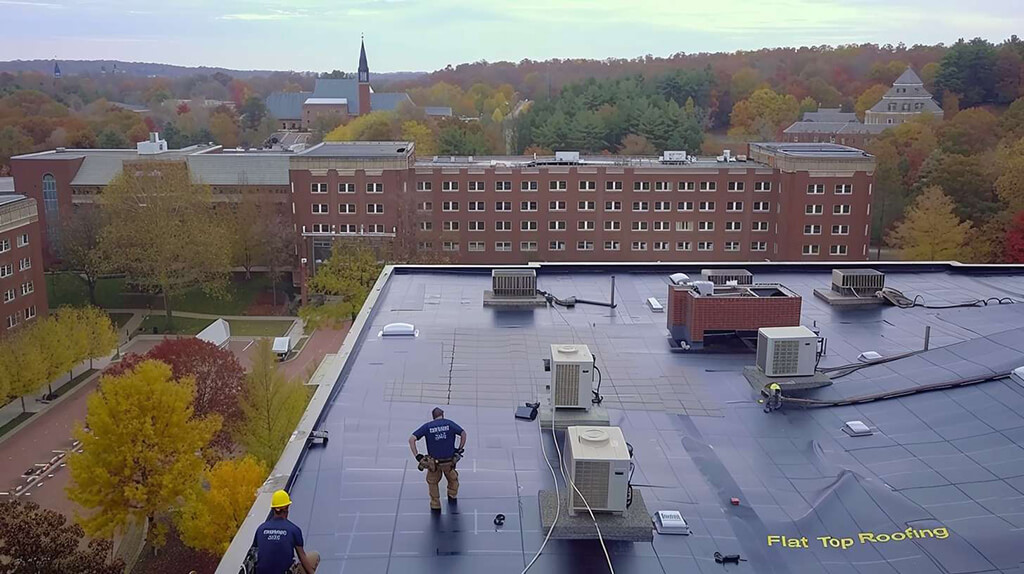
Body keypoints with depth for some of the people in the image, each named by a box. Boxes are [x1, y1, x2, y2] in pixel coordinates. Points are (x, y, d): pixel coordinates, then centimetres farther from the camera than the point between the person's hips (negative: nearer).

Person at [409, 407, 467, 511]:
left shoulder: (427, 426, 0)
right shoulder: (449, 423, 0)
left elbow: (411, 439, -6)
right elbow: (463, 433, -3)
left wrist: (417, 456, -3)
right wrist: (460, 449, 6)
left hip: (433, 462, 0)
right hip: (449, 461, 0)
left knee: (432, 483, 26)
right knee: (453, 480, 31)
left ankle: (435, 505, 30)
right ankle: (452, 497, 43)